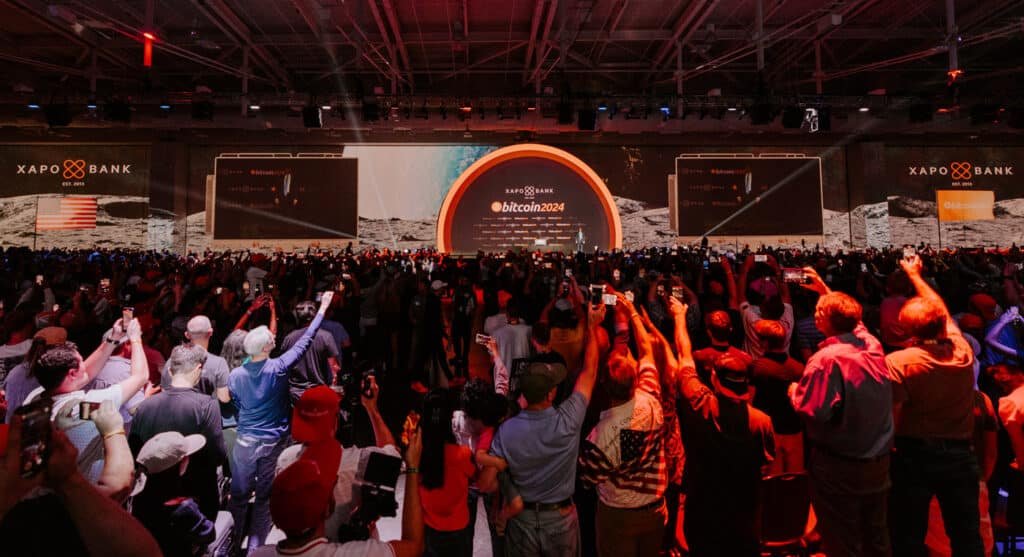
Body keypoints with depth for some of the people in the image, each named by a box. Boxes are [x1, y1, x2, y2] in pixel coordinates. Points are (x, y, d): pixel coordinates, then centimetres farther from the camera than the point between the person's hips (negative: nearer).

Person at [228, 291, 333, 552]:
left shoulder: (235, 375, -9)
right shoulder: (278, 368, -18)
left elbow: (236, 408, 6)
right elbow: (305, 340, -11)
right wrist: (322, 308, -5)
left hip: (245, 442, 2)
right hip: (273, 443, -2)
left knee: (238, 496, 16)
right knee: (264, 498, 12)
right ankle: (254, 547, 20)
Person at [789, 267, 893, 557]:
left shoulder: (826, 359, -26)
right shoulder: (872, 345, -5)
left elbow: (810, 411, -28)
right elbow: (851, 320, 18)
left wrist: (794, 391, -8)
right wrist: (826, 290, 26)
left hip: (839, 467, -7)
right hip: (879, 462, 7)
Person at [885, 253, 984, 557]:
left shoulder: (897, 363, -20)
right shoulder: (962, 351, -6)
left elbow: (891, 419, -22)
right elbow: (941, 309, 11)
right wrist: (916, 276, 23)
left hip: (914, 456, -4)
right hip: (960, 454, 4)